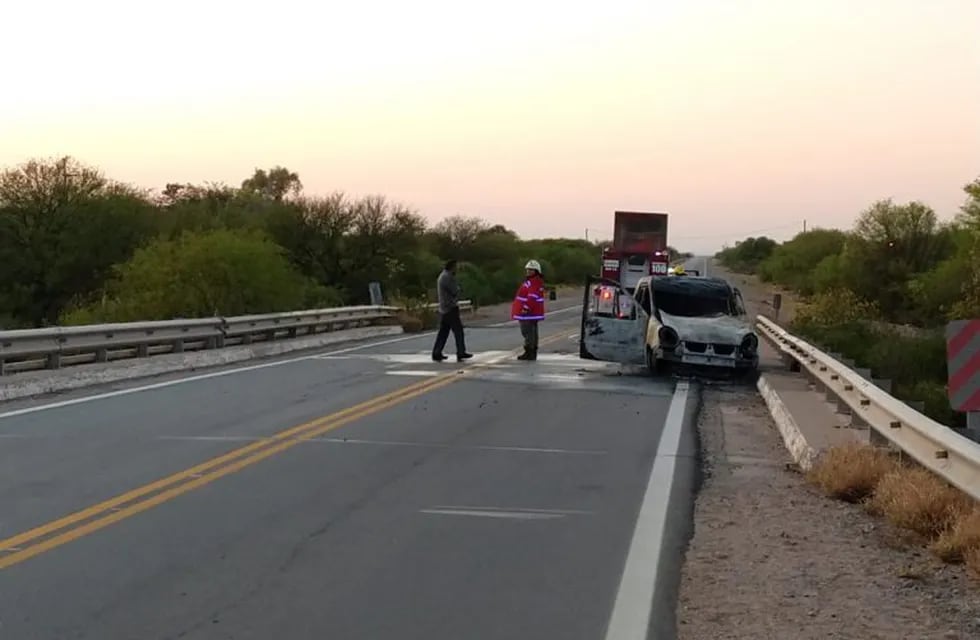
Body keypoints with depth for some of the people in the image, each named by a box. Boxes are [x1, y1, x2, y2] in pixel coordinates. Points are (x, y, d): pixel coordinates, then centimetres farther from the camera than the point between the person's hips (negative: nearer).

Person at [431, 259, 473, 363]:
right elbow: (455, 291, -17)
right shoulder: (447, 277, -16)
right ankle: (461, 353, -2)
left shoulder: (442, 276, 17)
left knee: (443, 331, 10)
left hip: (443, 309, 10)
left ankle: (436, 354, 8)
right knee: (458, 331, -4)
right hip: (451, 308, -10)